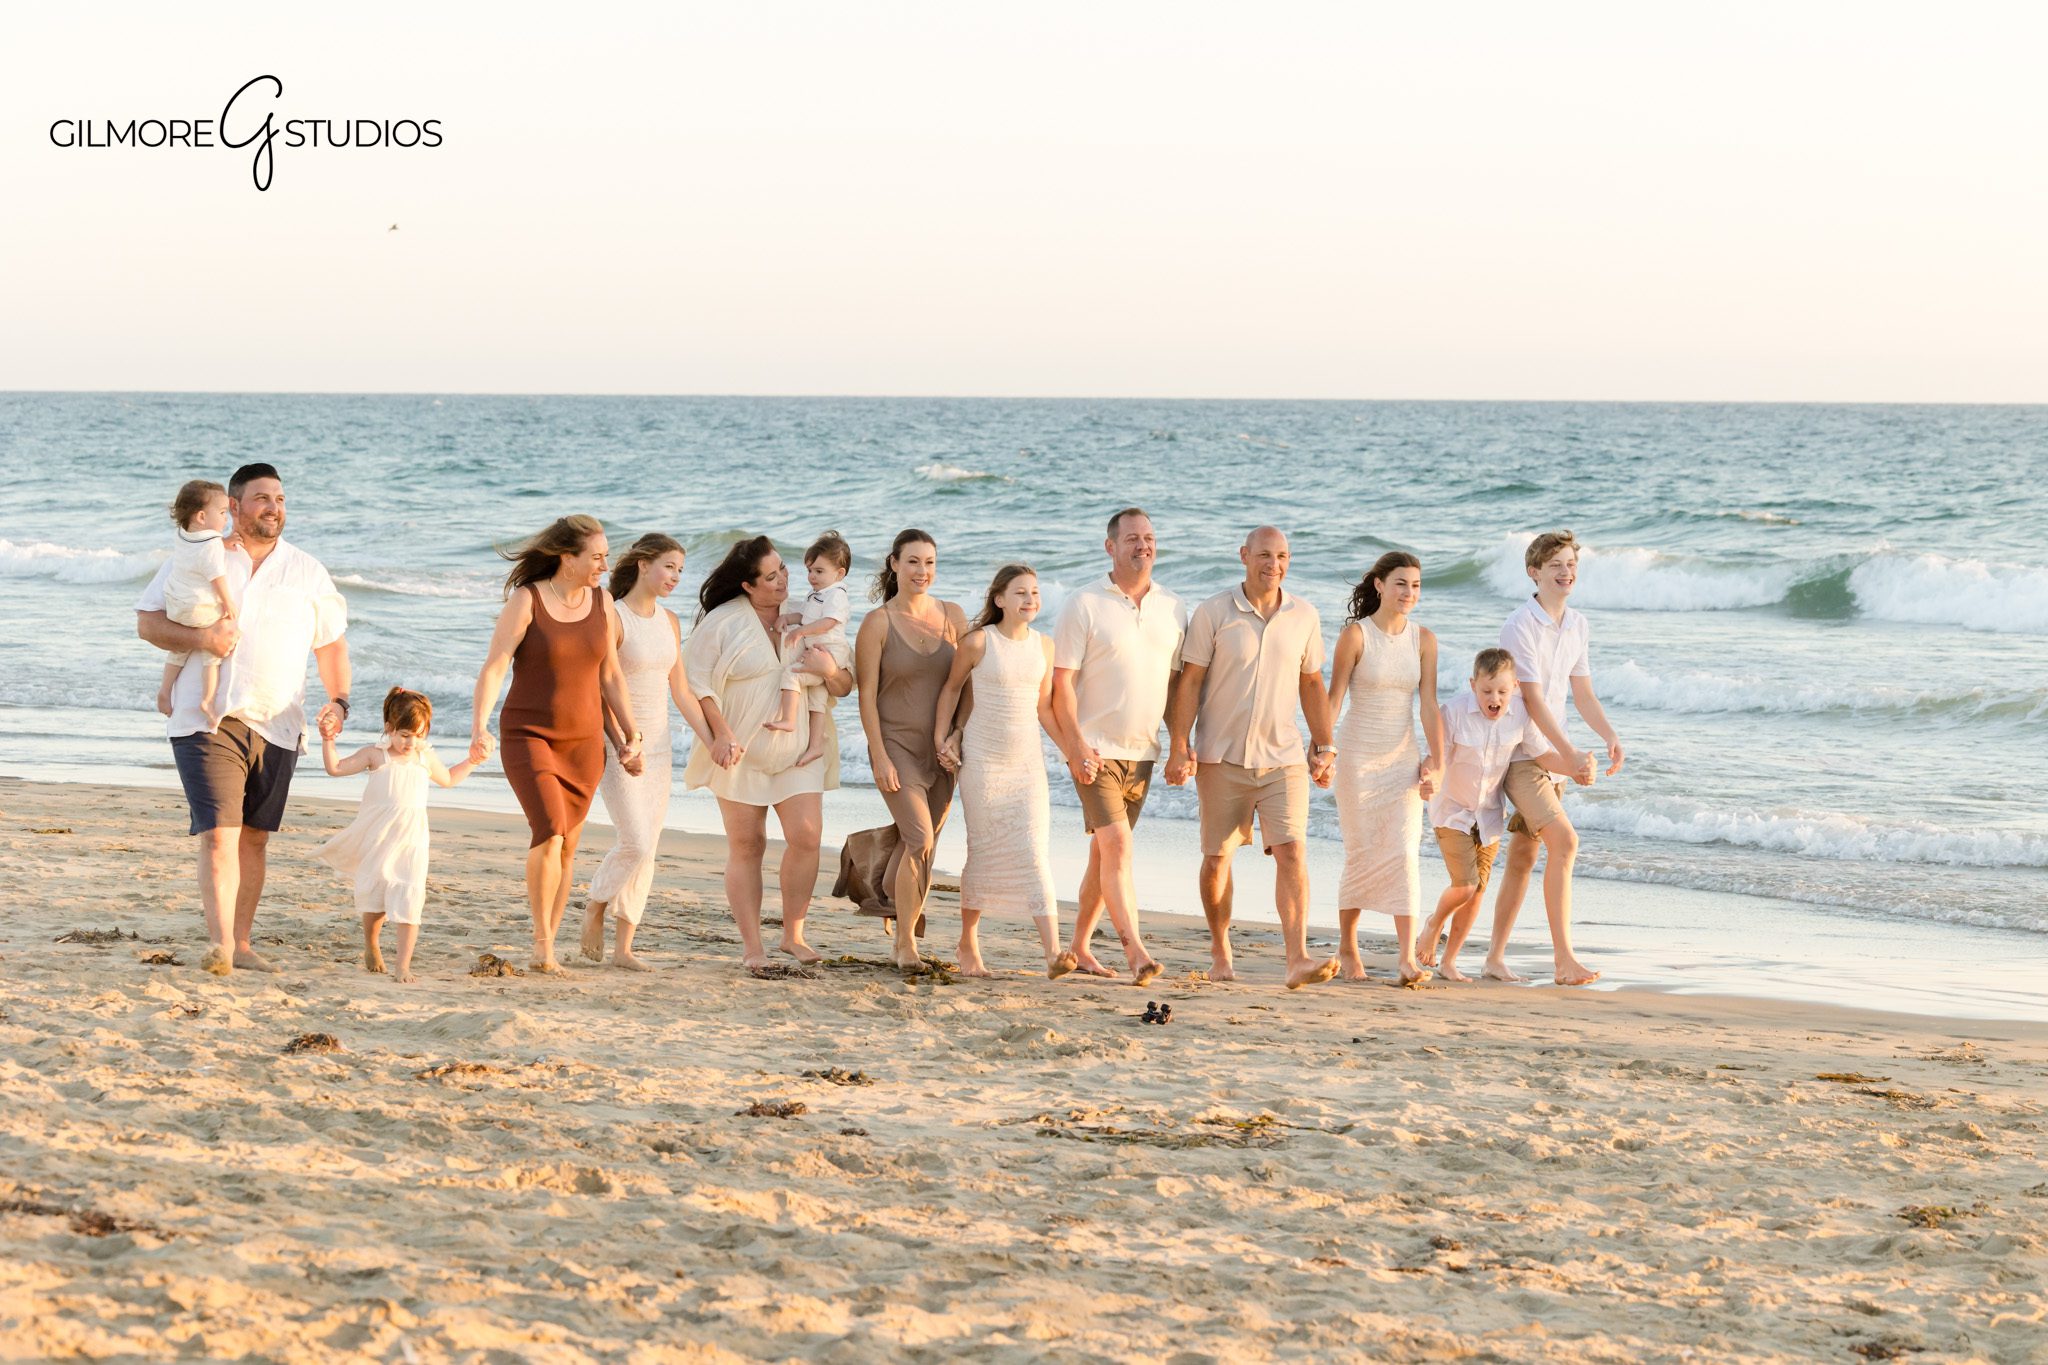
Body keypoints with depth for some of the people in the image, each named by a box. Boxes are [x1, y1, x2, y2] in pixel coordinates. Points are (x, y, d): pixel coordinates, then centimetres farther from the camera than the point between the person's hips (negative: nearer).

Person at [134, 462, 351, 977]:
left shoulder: (307, 572, 12)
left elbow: (332, 643, 15)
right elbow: (147, 621, 6)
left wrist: (339, 702, -1)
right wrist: (200, 637, -12)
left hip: (277, 725, 3)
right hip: (206, 720, -3)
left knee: (255, 837, 8)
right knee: (218, 834, -15)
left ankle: (241, 942, 17)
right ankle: (219, 942, -22)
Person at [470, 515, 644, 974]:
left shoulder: (601, 603, 3)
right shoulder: (526, 600, -11)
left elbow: (610, 676, 10)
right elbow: (494, 668, -16)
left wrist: (630, 737, 7)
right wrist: (479, 726, -29)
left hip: (583, 742, 5)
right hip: (528, 737, -5)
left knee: (566, 848, 5)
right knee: (550, 834, -20)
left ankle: (547, 948, 15)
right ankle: (542, 940, -6)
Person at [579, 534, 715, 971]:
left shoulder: (669, 622, 10)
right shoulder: (613, 617, -11)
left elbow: (682, 692, 15)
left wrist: (711, 742, 9)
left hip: (658, 747, 7)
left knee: (647, 850, 4)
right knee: (635, 844, -14)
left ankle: (623, 947, 9)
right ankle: (594, 913, 11)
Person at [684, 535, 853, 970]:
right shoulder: (723, 622, -3)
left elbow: (845, 688, 10)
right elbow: (694, 680, -6)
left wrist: (829, 670, -12)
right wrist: (720, 733, -15)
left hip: (798, 748, 2)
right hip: (741, 747, -2)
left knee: (806, 836, -11)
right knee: (746, 846, 0)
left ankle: (793, 934, 3)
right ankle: (751, 946, 4)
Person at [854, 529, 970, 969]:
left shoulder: (952, 617, 5)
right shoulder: (878, 623, -6)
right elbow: (867, 695, -6)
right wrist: (880, 758, -12)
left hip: (941, 750, 4)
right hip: (897, 746, -4)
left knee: (917, 847, 9)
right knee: (920, 841, -16)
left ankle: (904, 934, 26)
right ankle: (906, 941, -6)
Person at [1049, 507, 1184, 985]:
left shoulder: (1172, 609, 8)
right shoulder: (1084, 605, -6)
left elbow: (1174, 683, 15)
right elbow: (1062, 682, -9)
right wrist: (1076, 746, -16)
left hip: (1142, 750, 5)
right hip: (1095, 748, -5)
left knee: (1105, 851, 11)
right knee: (1116, 843, -16)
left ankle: (1080, 946, 22)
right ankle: (1134, 949, -22)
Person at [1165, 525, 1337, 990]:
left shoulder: (1304, 617, 6)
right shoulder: (1213, 613, -3)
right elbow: (1189, 683, -3)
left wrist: (1324, 747, 12)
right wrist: (1179, 747, -9)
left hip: (1283, 757, 1)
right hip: (1222, 756, -1)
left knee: (1292, 852, -13)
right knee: (1217, 857, 5)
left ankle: (1298, 960, -19)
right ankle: (1220, 950, 25)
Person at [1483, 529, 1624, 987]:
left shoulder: (1577, 626, 11)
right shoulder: (1521, 626, -14)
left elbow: (1582, 693, 16)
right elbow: (1531, 698, -17)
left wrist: (1611, 737, 1)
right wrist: (1569, 753, -17)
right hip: (1518, 754, -8)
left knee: (1524, 857, 10)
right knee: (1564, 840, -20)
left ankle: (1495, 957, 17)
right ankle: (1564, 958, -22)